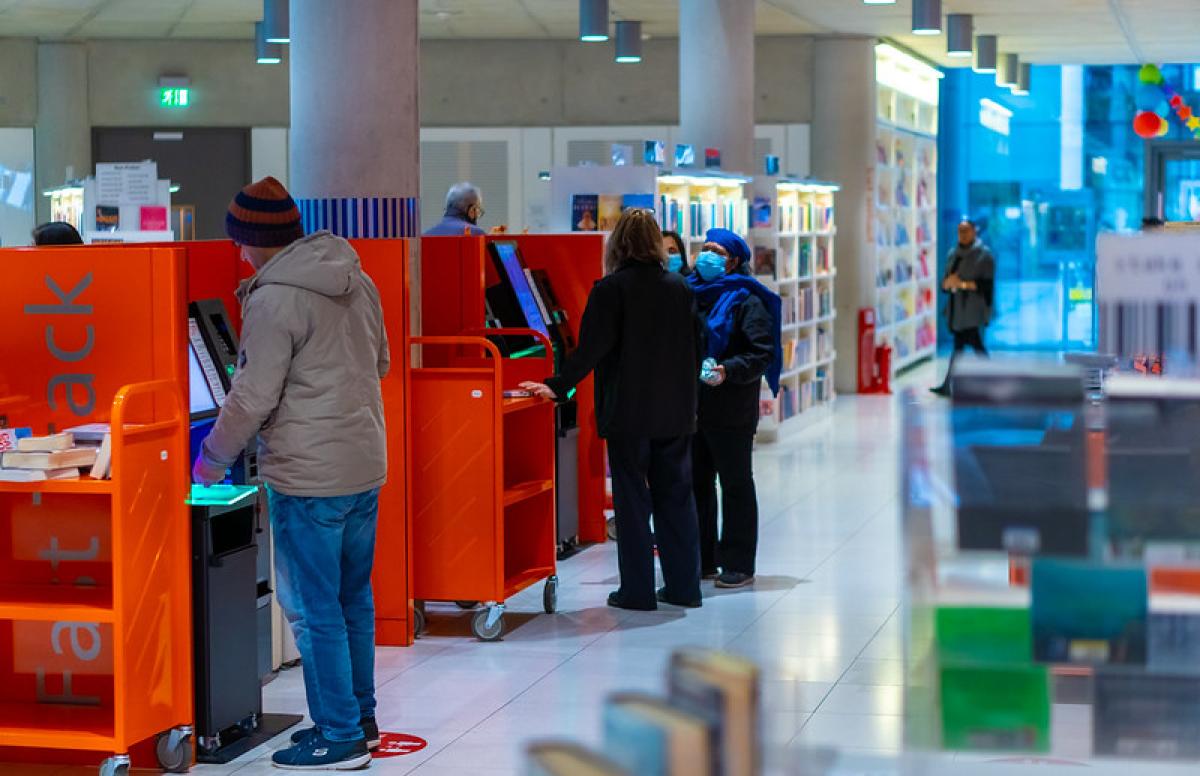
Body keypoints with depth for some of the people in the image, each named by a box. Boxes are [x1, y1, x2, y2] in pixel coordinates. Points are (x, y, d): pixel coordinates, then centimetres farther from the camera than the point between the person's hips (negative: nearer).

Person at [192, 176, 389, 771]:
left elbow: (252, 397, -16)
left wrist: (214, 457, -1)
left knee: (315, 611, 1)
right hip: (366, 466, 8)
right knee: (353, 599, 18)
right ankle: (360, 717, 28)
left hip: (309, 479, -8)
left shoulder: (273, 301, -16)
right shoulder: (359, 283, 8)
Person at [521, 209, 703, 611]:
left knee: (632, 499, 1)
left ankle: (637, 590, 3)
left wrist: (558, 386, -8)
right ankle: (683, 586, 14)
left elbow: (591, 348, -14)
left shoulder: (611, 288, -10)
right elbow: (695, 349, 11)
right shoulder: (679, 287, 6)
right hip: (676, 412, 5)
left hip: (628, 412, -5)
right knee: (675, 496, 11)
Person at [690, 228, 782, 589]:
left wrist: (726, 371, -25)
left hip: (730, 410, -7)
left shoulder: (745, 300, -7)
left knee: (735, 485, 1)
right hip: (692, 406, 7)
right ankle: (702, 560, 21)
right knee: (696, 483, 12)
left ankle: (738, 565, 5)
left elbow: (763, 353, -14)